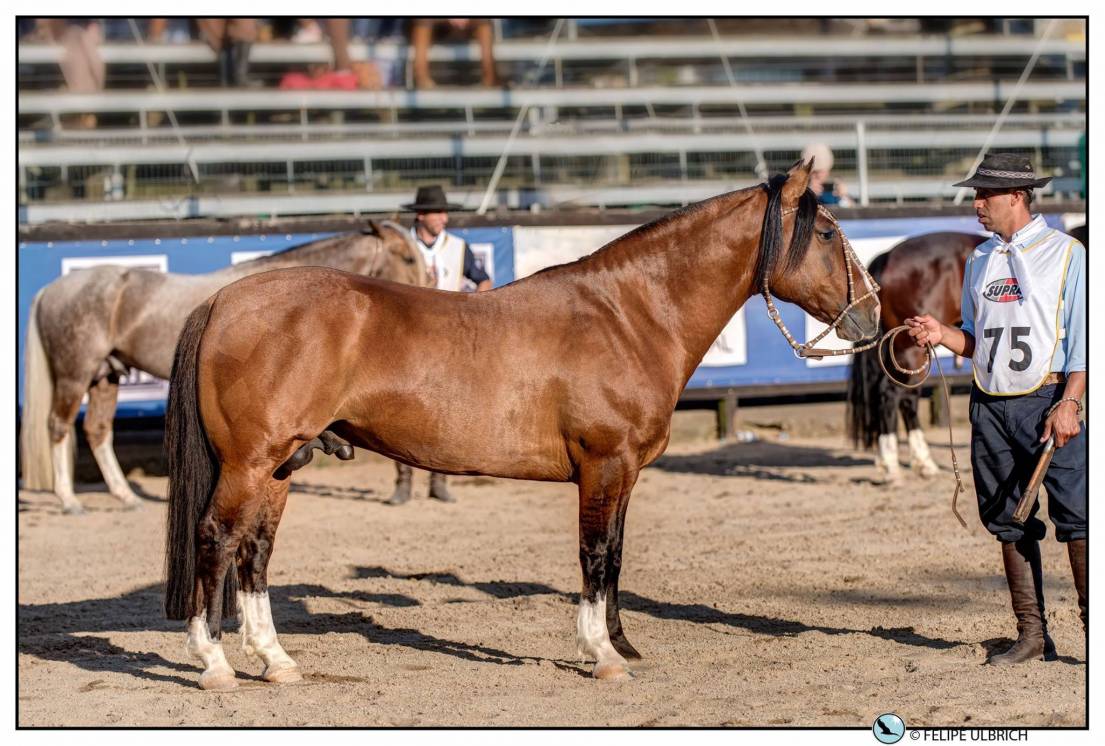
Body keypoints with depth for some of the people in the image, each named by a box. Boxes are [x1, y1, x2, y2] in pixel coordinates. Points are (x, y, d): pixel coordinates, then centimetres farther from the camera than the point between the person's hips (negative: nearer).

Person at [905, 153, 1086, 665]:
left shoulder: (1066, 254, -1)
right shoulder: (979, 261, 15)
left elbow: (1081, 337, -5)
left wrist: (1069, 402, -15)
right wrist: (941, 334, -1)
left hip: (1047, 399, -6)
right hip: (990, 406, 6)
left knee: (1075, 519, -9)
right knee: (1008, 523, 6)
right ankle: (1032, 635, 13)